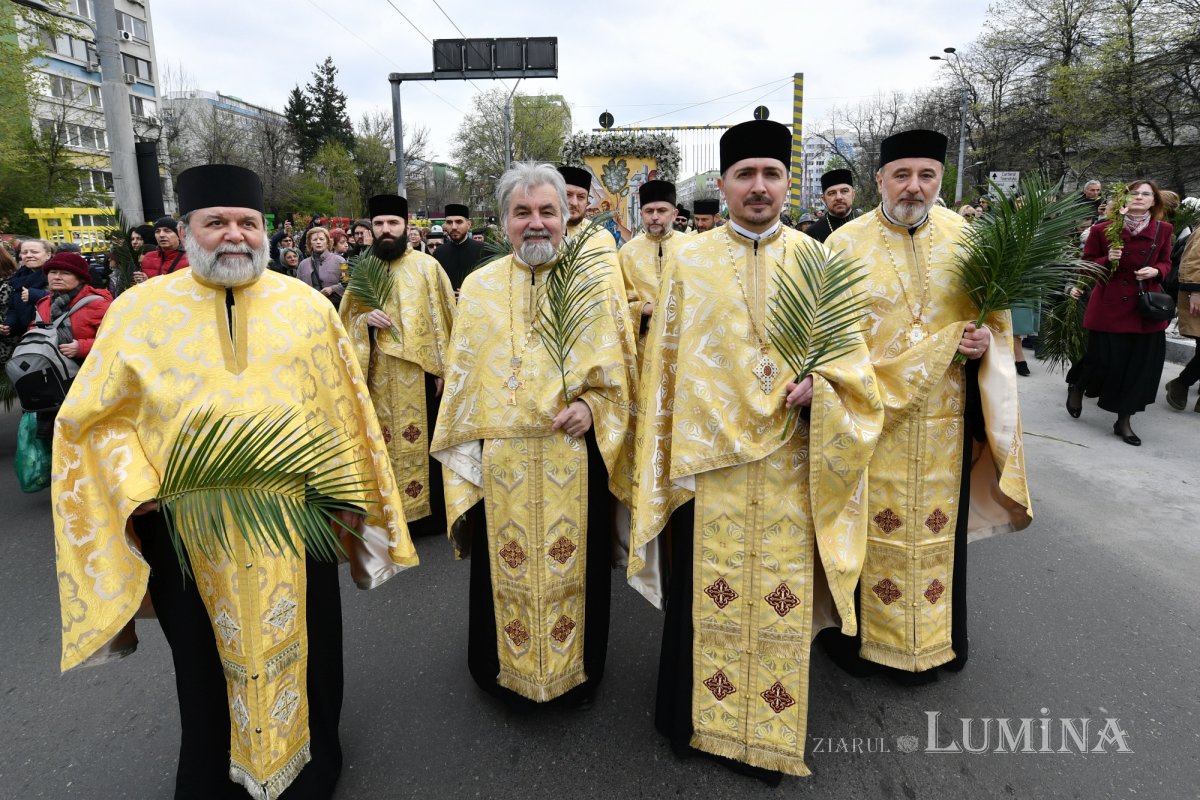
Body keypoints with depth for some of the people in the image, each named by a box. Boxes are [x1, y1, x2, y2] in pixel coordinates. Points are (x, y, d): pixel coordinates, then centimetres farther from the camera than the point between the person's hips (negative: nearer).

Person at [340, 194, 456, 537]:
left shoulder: (427, 266, -1)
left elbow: (444, 318, -2)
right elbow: (347, 321, 12)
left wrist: (443, 367, -7)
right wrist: (366, 319, -12)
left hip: (419, 371, -3)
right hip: (378, 375, 3)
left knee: (421, 440, 2)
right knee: (385, 441, 7)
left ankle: (427, 512, 15)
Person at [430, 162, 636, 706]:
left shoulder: (595, 285, 2)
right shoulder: (478, 287, 6)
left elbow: (621, 369, 4)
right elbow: (462, 377, 8)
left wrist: (592, 406, -14)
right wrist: (467, 450, 3)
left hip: (576, 458, -1)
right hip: (500, 462, 1)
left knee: (576, 565, 11)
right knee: (505, 569, 11)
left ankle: (579, 669, 33)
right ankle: (506, 669, 34)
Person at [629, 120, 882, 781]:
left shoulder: (815, 259, 5)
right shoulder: (688, 260, 3)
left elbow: (848, 348, 6)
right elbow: (664, 362, 3)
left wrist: (819, 382, -16)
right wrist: (664, 460, 0)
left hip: (789, 465, 1)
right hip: (708, 461, -1)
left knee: (781, 602, 10)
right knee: (707, 596, 9)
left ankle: (769, 735, 31)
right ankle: (696, 718, 32)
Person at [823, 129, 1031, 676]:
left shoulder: (967, 238, 4)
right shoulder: (846, 244, -5)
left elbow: (996, 316, 13)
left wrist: (988, 340, -8)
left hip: (944, 420, 3)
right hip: (870, 416, -3)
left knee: (936, 529, 13)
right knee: (870, 527, 6)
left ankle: (929, 642, 32)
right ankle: (858, 631, 26)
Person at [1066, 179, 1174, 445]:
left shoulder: (1163, 230, 3)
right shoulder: (1102, 229, -5)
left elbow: (1166, 263, 14)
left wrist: (1155, 271, -8)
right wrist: (1108, 260, -18)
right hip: (1109, 306, -3)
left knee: (1140, 365, 4)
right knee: (1104, 361, -5)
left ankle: (1124, 421, 17)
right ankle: (1076, 386, 30)